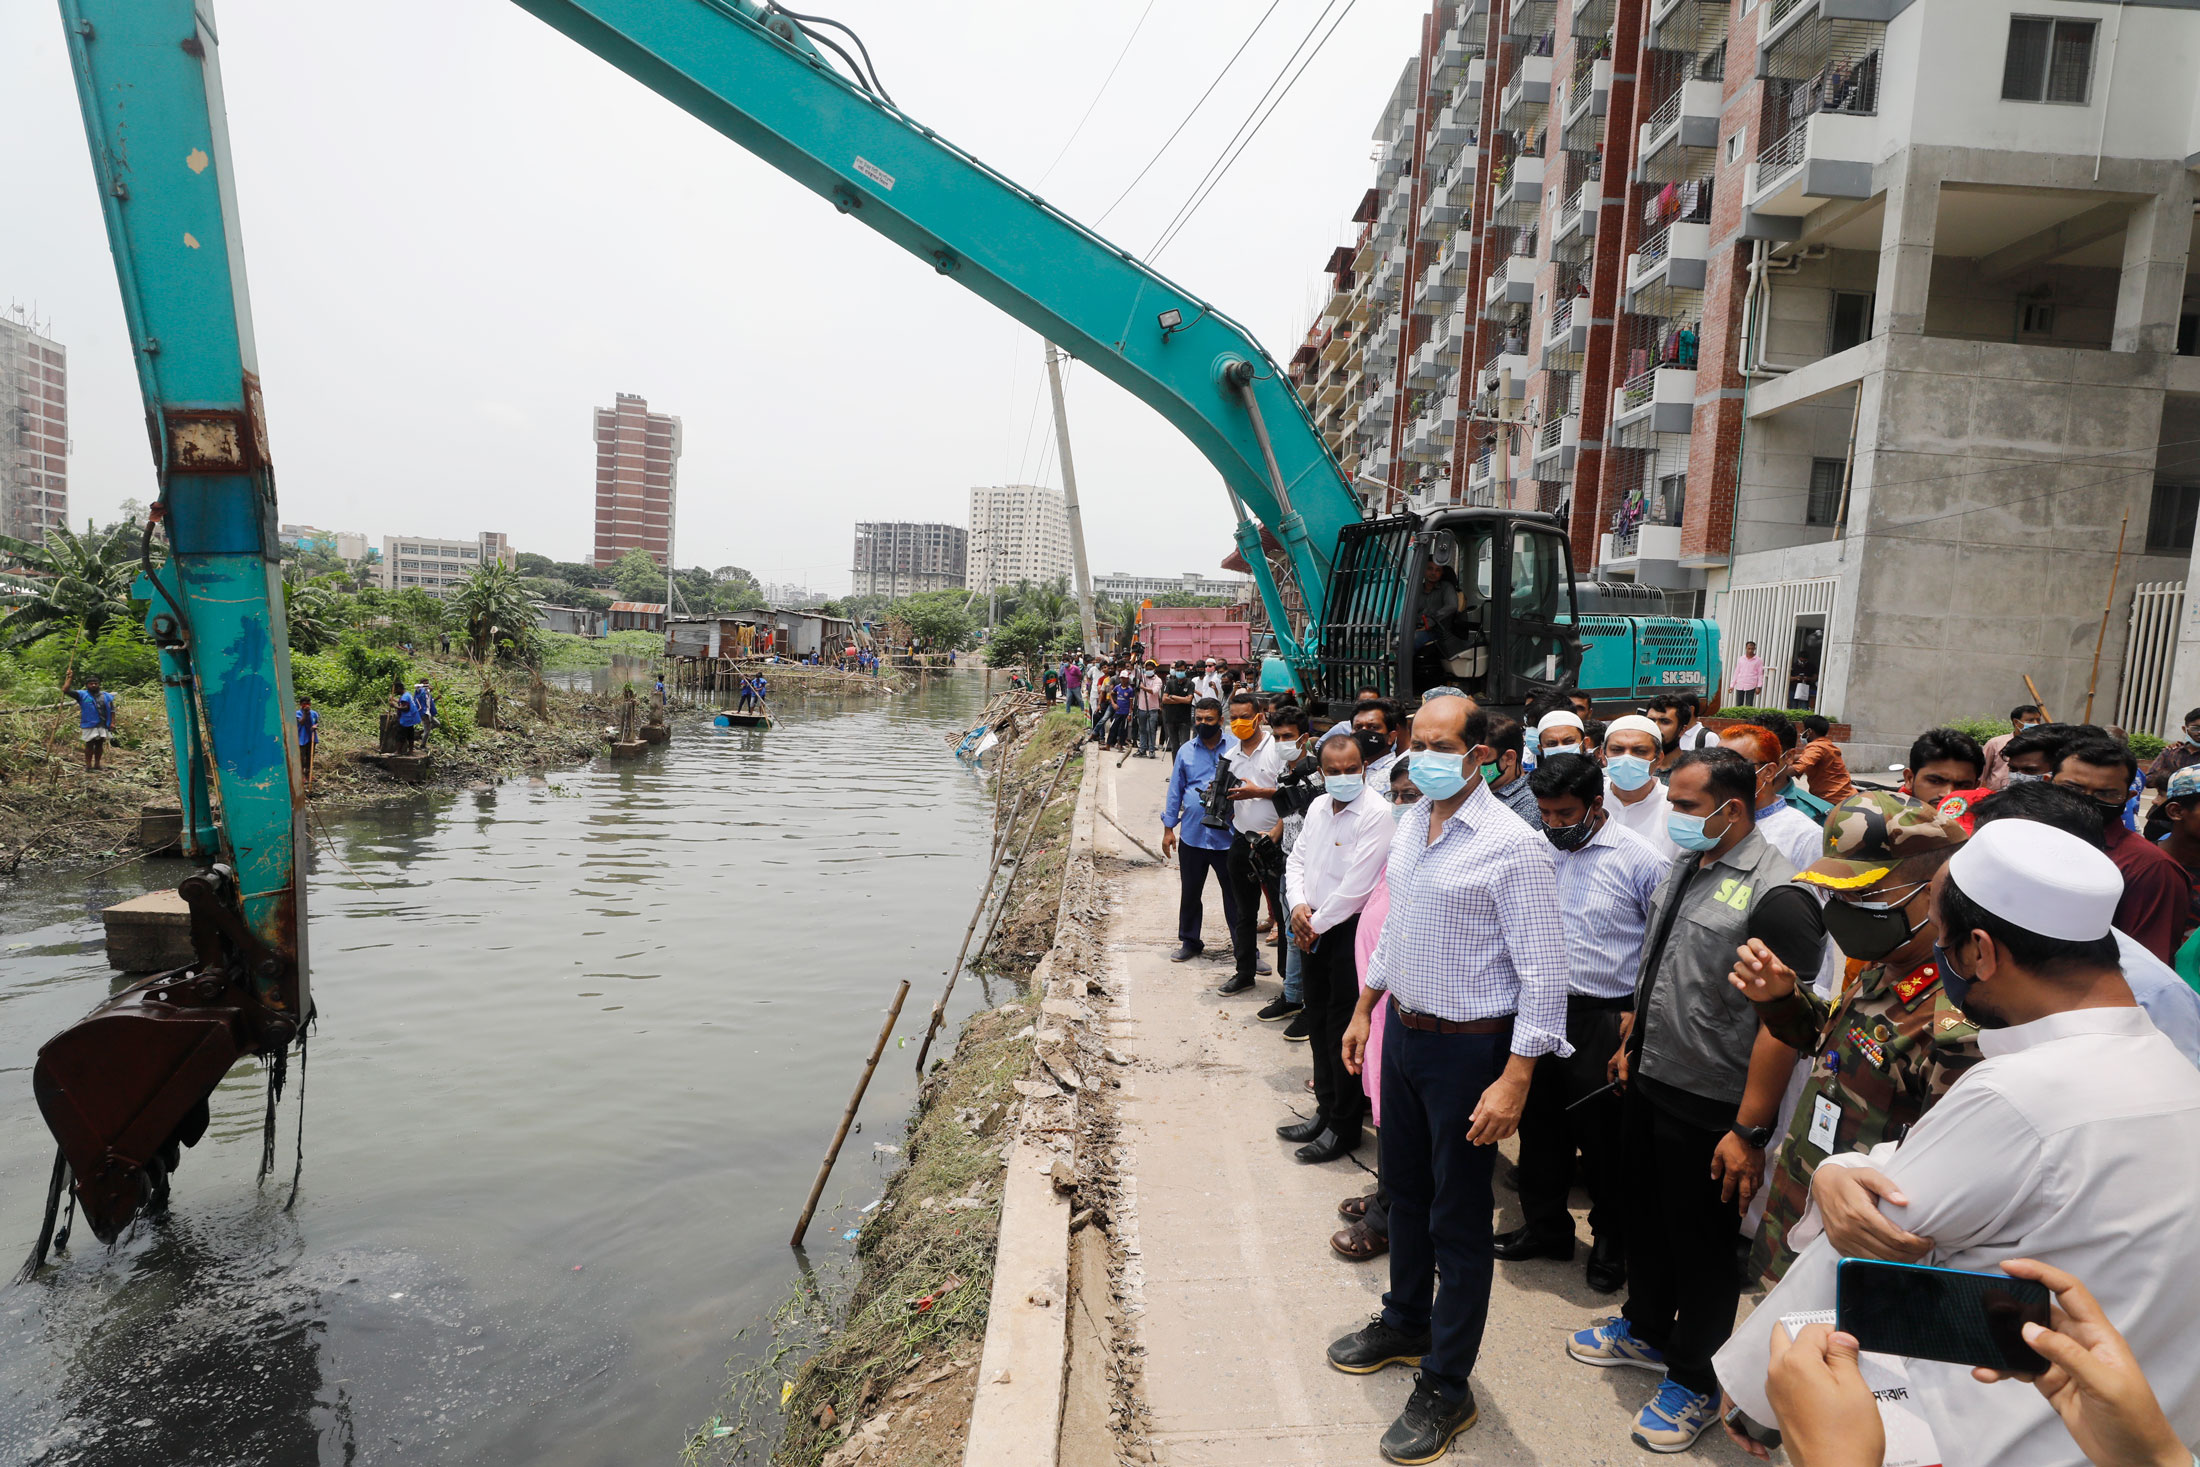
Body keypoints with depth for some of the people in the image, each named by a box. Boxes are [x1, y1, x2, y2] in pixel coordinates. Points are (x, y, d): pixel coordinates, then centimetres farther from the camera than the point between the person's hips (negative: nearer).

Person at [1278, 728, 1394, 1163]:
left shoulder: (1377, 813, -17)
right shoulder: (1318, 807, 8)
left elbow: (1356, 885, -21)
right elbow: (1297, 859, 15)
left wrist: (1317, 923, -12)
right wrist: (1298, 905, -2)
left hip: (1350, 931, -8)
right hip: (1313, 930, 8)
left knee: (1344, 1029, 0)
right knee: (1319, 1024, 16)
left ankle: (1344, 1127, 13)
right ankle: (1325, 1110, 31)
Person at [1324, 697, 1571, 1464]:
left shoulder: (1513, 846, -20)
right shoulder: (1410, 824, 3)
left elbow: (1544, 975, -20)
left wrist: (1513, 1083, -23)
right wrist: (1365, 1009, 18)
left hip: (1468, 1049, -7)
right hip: (1402, 1031, 7)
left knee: (1459, 1219, 7)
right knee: (1405, 1190, 23)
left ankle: (1446, 1386, 24)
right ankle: (1405, 1322, 45)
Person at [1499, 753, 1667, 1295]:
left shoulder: (1640, 860, -11)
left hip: (1605, 1020, -5)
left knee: (1603, 1135, 8)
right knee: (1539, 1124, 16)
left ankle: (1611, 1243, 31)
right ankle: (1544, 1227, 36)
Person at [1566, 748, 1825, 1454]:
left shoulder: (1776, 896, -22)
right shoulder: (1684, 866, 4)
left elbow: (1781, 1024, -24)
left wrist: (1748, 1132, -23)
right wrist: (1631, 1043, 19)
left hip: (1709, 1109, -7)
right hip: (1648, 1084, 8)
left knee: (1701, 1244, 11)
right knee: (1646, 1217, 23)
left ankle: (1693, 1382, 30)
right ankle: (1645, 1330, 45)